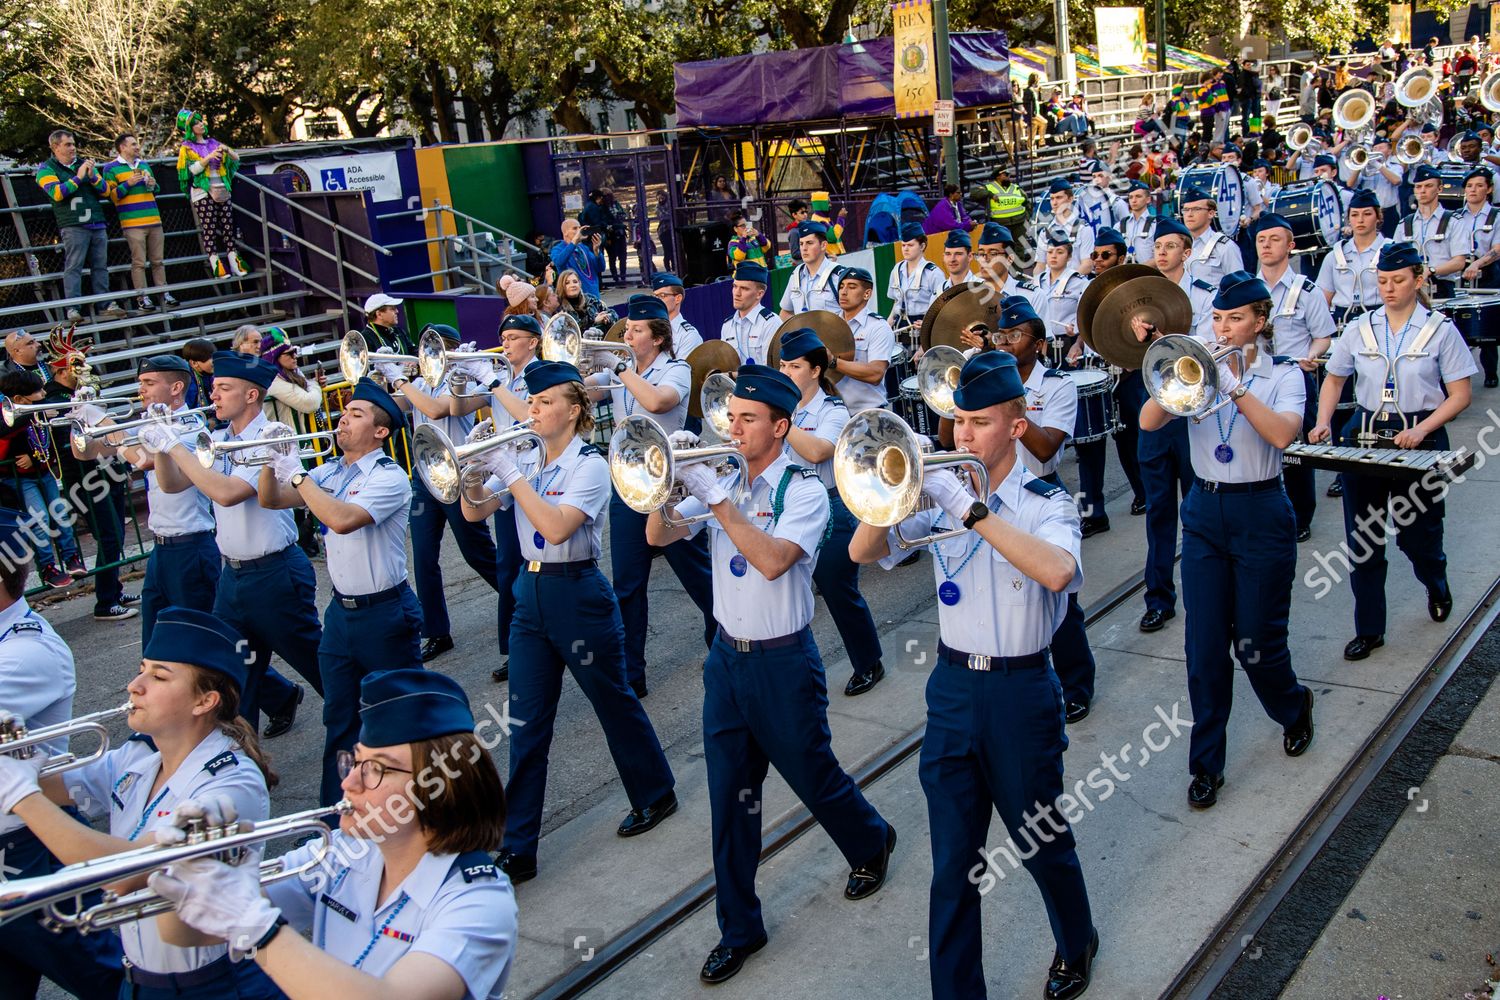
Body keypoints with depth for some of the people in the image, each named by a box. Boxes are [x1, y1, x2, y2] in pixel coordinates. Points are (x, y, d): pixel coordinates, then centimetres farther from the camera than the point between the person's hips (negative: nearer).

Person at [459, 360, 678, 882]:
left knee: (614, 702, 12)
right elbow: (474, 512, 1)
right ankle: (516, 849, 11)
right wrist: (474, 472, -18)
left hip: (578, 595, -6)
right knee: (526, 725, 5)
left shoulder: (590, 464, -13)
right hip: (530, 593, 6)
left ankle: (655, 795, 36)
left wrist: (511, 473, -27)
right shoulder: (525, 459, 6)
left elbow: (556, 528, -28)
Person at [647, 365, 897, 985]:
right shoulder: (721, 478, 3)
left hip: (783, 662, -5)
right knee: (730, 796, 8)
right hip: (727, 656, 5)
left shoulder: (804, 490, -13)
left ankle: (871, 844, 45)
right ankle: (739, 929, 21)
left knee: (811, 775, 13)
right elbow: (658, 537, -2)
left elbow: (773, 560, -30)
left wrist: (716, 497, -31)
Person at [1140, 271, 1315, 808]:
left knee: (1256, 641, 3)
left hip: (1261, 513, -2)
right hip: (1204, 512, 2)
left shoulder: (1283, 374, 0)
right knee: (1205, 647, 1)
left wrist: (1233, 385, -26)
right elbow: (1149, 421, -10)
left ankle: (1294, 708, 37)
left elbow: (1283, 433, -21)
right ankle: (1206, 763, 13)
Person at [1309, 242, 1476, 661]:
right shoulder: (1359, 329, 4)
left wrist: (1421, 430, -17)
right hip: (1364, 436, 2)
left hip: (1420, 438, -2)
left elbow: (1461, 394, -3)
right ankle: (1369, 629, 13)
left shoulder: (1440, 329, -2)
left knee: (1416, 532, 7)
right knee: (1362, 538, 2)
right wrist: (1323, 423, -1)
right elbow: (1334, 380, 15)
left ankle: (1437, 586, 42)